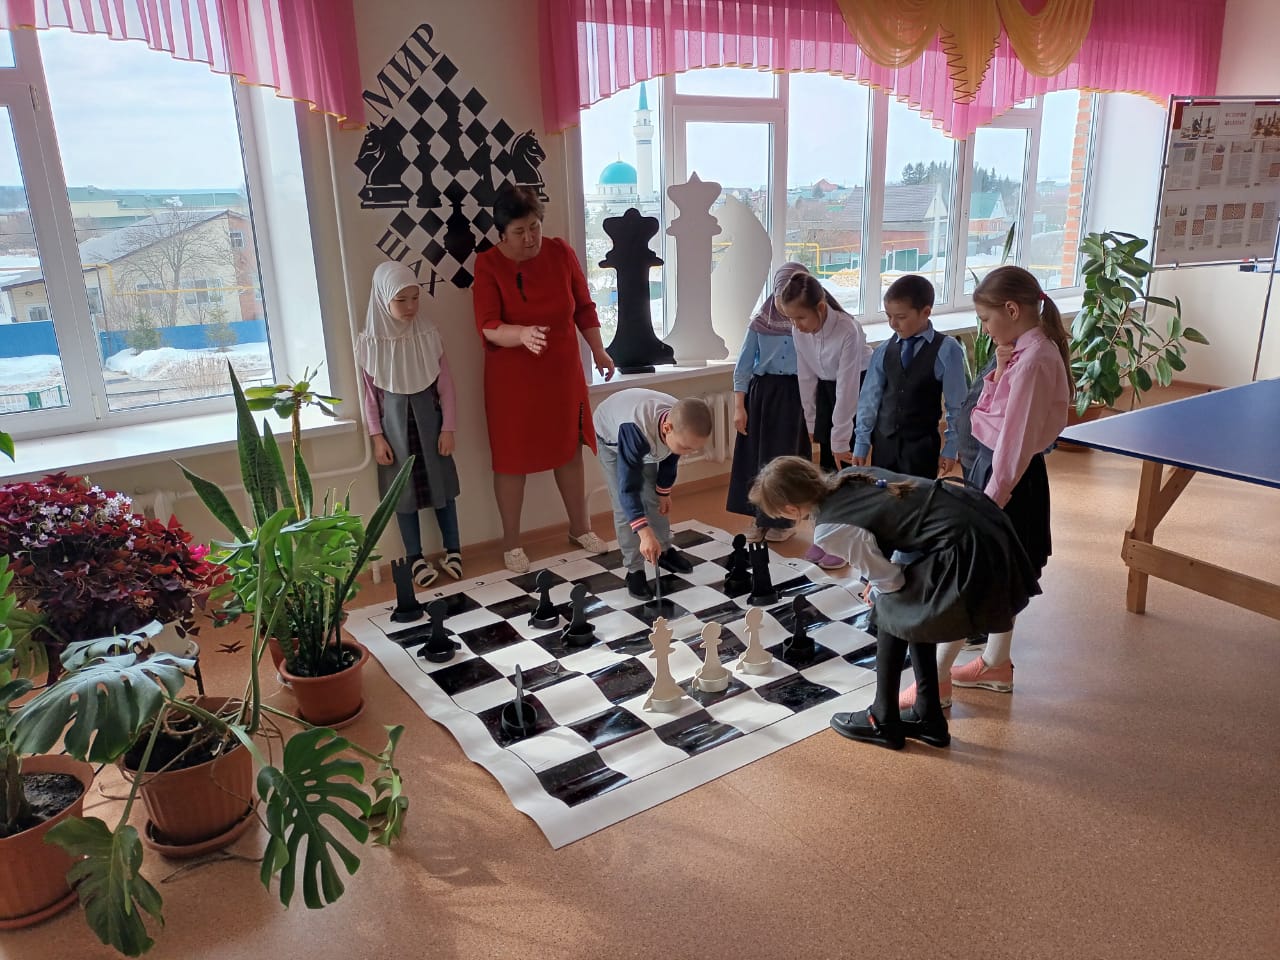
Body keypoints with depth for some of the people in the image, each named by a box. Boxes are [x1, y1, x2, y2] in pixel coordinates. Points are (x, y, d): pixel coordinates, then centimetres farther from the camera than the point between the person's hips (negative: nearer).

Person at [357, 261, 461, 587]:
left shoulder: (428, 332, -6)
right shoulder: (370, 341, -8)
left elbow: (445, 383, -2)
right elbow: (370, 393, -2)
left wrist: (447, 427, -3)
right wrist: (377, 437, -4)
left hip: (428, 418, 1)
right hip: (394, 423, -1)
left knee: (442, 484, 9)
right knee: (404, 490, 8)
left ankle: (453, 550, 24)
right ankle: (416, 558, 20)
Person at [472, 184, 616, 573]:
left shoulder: (561, 252, -3)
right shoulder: (488, 265, -12)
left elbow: (584, 307, 7)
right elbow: (488, 327, -20)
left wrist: (598, 350, 0)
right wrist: (523, 334, -39)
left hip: (563, 373, 3)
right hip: (512, 379, -3)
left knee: (570, 450, 15)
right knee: (512, 459, 6)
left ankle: (580, 527, 33)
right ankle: (511, 542, 21)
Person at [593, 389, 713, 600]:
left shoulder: (683, 424, -31)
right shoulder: (633, 431, -50)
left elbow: (670, 458, -7)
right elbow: (628, 487, -47)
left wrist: (664, 492, 5)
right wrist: (645, 533, -53)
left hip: (647, 440, 5)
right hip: (611, 437, -5)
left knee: (654, 498, 9)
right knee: (624, 507, -11)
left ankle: (664, 551, 29)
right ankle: (634, 570, -1)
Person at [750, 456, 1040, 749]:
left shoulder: (829, 530, -13)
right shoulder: (848, 476, 9)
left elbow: (889, 580, -5)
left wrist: (876, 593, 18)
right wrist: (881, 578, 17)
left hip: (962, 544, -8)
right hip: (978, 514, 8)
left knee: (891, 612, 8)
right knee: (909, 612, 19)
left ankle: (883, 722, 22)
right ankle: (928, 717, 31)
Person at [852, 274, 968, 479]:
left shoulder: (947, 350, -10)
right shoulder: (884, 350, -1)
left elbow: (956, 405, -5)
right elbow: (869, 398, 4)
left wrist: (950, 449, -4)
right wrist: (861, 444, 5)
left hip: (922, 446, -3)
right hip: (883, 442, 3)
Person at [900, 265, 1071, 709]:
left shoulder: (1033, 360, -22)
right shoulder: (1024, 351, 7)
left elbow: (1016, 440, -22)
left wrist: (992, 498, -19)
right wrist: (999, 370, -1)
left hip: (1007, 477, -10)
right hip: (993, 466, 10)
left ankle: (937, 678, 9)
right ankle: (996, 664, 35)